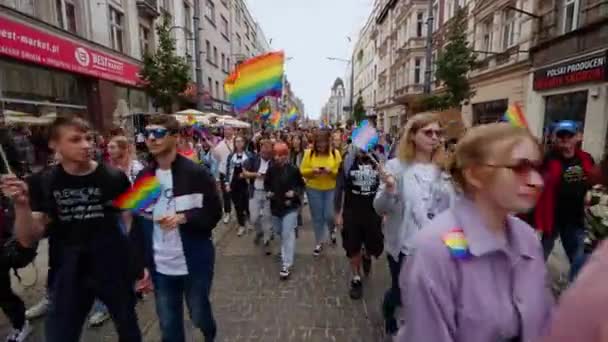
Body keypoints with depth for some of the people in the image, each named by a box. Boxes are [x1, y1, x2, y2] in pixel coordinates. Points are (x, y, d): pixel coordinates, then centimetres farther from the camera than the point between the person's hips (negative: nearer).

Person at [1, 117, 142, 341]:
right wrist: (21, 204, -21)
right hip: (69, 276, 1)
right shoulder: (44, 183, -4)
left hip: (115, 270, -1)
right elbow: (29, 240, -5)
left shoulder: (114, 178, -10)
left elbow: (130, 222, -2)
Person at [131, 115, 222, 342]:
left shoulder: (196, 173, -11)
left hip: (195, 263, -3)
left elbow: (214, 213, -9)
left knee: (199, 315, 14)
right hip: (160, 267, 4)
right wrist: (142, 265, 4)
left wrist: (183, 217, -25)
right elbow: (138, 225, 6)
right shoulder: (143, 177, 2)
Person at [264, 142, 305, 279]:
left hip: (290, 206, -4)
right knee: (279, 231, 22)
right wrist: (268, 191, -7)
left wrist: (294, 192, -18)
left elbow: (301, 185, -1)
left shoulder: (293, 169, -13)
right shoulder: (271, 169, -5)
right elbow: (266, 183, 12)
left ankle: (286, 265, -3)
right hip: (275, 205, 5)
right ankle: (285, 250, 51)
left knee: (288, 234, -9)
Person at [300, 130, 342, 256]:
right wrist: (312, 171, -21)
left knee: (329, 215, -2)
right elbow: (302, 171, -3)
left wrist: (331, 171, -22)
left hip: (331, 189, 0)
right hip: (313, 190, 1)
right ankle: (319, 242, 27)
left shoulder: (335, 153, -3)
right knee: (317, 217, 8)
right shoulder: (309, 153, -3)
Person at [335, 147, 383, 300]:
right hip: (351, 213, -1)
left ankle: (366, 256, 44)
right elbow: (340, 188, -2)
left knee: (376, 247, 7)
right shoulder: (347, 161, -5)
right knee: (353, 249, 9)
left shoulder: (378, 161, -3)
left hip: (373, 213, 1)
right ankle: (356, 279, 30)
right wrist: (338, 213, -4)